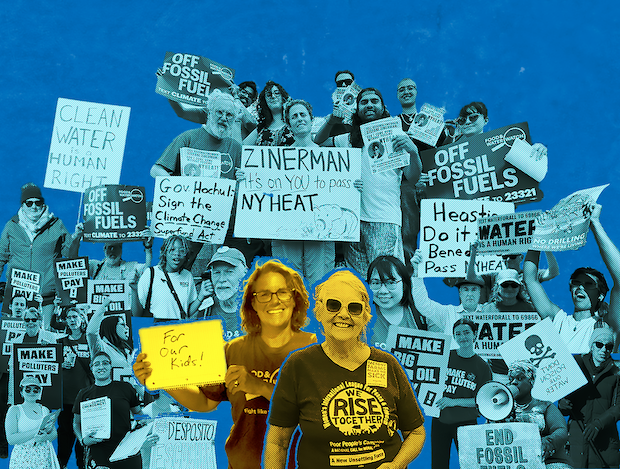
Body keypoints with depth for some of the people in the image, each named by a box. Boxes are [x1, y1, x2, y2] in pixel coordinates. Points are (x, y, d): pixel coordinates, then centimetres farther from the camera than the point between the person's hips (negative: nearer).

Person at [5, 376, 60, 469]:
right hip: (23, 459, -3)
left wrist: (46, 436, -15)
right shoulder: (15, 410, -1)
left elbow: (54, 435, 8)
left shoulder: (45, 410, 9)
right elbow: (11, 439, -11)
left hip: (45, 457, 3)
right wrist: (37, 431, -18)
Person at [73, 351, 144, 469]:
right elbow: (76, 424, 14)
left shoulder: (125, 388, 7)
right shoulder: (84, 394, 8)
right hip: (97, 454, 0)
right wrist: (83, 440, -5)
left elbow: (138, 414, 16)